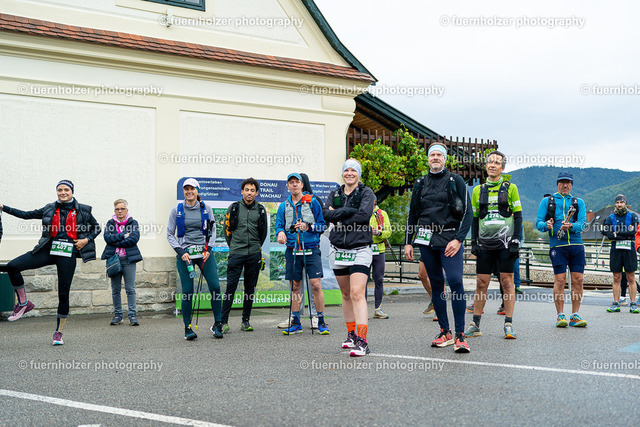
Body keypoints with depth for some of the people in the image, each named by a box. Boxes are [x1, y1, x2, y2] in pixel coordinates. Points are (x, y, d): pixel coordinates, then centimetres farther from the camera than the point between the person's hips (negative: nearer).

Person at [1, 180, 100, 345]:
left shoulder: (82, 210, 5)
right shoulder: (50, 209, 10)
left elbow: (96, 228, 13)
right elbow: (26, 215, 12)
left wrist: (86, 240, -4)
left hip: (68, 254, -2)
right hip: (48, 250, 3)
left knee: (64, 293, -1)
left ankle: (58, 332, 13)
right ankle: (23, 303, 4)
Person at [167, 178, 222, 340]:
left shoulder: (206, 209, 6)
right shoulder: (176, 210, 4)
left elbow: (212, 230, 11)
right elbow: (170, 234, 6)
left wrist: (208, 249, -3)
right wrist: (181, 252, -7)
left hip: (204, 252, 1)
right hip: (185, 253, -1)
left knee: (215, 286, -8)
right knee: (187, 291, -4)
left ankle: (217, 325, 6)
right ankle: (188, 328, 9)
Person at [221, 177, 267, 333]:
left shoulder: (261, 210, 6)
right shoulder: (233, 208, 2)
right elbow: (226, 228, 11)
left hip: (254, 254, 2)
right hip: (236, 254, -2)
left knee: (250, 288, 6)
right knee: (231, 286, -6)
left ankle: (245, 321, 14)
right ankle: (223, 321, -3)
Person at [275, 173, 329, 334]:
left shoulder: (312, 202, 3)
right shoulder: (284, 206, 12)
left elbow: (322, 225, 2)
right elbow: (279, 225, 6)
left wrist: (308, 226, -16)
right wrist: (281, 232, -18)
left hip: (311, 250, -3)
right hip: (292, 250, 3)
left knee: (315, 285, -11)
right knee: (295, 287, 9)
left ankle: (321, 322, -1)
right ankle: (295, 323, 17)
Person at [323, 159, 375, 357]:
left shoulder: (366, 193, 0)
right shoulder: (334, 194, 12)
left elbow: (364, 216, -17)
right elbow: (326, 214, -6)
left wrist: (339, 218, -11)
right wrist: (349, 210, -16)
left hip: (360, 249, -5)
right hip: (338, 250, 5)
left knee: (357, 294, -17)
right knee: (346, 295, 14)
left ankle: (362, 341, -21)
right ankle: (351, 334, 27)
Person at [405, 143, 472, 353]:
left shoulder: (455, 181, 3)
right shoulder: (420, 184, 14)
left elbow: (467, 212, -1)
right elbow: (412, 214, 19)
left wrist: (458, 239, -12)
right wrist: (408, 242, 12)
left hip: (449, 239, -4)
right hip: (426, 241, 4)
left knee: (455, 282, -16)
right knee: (436, 285, 6)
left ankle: (460, 334, -13)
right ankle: (445, 332, 13)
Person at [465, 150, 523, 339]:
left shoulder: (510, 188, 3)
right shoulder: (478, 190, 11)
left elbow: (518, 216, 2)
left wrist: (516, 241, -7)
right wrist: (473, 242, 7)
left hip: (505, 243, -2)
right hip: (485, 244, 2)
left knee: (507, 282, -1)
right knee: (481, 283, 3)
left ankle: (508, 324, 4)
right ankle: (475, 324, 9)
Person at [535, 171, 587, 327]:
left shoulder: (579, 202, 16)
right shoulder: (547, 201, 12)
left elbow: (582, 224, 2)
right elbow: (538, 223, 6)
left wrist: (570, 226, -19)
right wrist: (546, 225, -17)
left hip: (577, 245, 2)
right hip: (557, 245, -2)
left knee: (578, 280, -1)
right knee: (560, 280, -7)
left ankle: (575, 316, 7)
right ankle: (560, 316, 1)